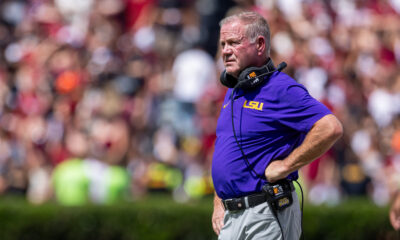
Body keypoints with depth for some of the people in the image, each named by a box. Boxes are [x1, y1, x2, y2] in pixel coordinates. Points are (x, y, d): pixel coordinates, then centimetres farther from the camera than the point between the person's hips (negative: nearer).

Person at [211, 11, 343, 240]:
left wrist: (285, 166, -20)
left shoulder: (281, 89, -14)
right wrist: (219, 203, 16)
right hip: (231, 214, 9)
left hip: (265, 215, -9)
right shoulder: (233, 92, 15)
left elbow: (331, 128, -25)